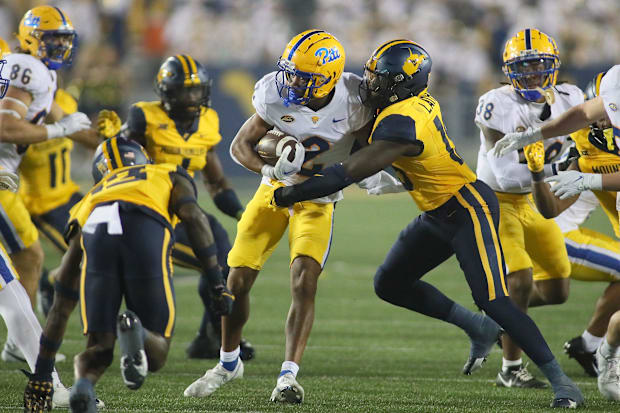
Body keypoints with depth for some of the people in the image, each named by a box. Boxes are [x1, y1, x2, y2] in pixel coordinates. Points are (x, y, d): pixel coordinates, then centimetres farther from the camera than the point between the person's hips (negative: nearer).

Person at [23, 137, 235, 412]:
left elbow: (62, 303, 42)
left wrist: (41, 372, 45)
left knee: (98, 350, 13)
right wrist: (217, 284, 8)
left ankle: (83, 383, -23)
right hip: (146, 234, -2)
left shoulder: (90, 200, 41)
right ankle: (137, 334, -26)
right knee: (156, 355, 11)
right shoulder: (169, 176, 38)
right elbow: (193, 216, 13)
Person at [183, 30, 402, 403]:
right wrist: (271, 169, -29)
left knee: (304, 282, -20)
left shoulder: (354, 102, -23)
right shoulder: (276, 95, -20)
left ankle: (289, 376, -16)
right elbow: (241, 146, -11)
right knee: (238, 280, 2)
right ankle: (228, 363, 26)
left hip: (319, 199, -2)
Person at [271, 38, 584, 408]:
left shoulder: (401, 123, -27)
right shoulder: (420, 101, 1)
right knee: (390, 284, 11)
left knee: (493, 301, -16)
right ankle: (479, 329, 20)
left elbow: (350, 174, -25)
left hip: (468, 209, -10)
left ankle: (561, 382, -10)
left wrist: (294, 193, -16)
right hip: (440, 215, 10)